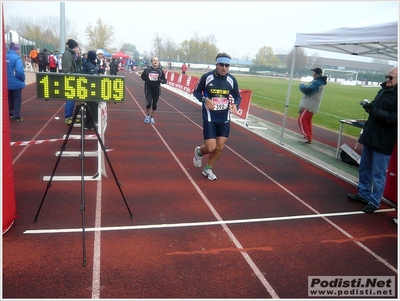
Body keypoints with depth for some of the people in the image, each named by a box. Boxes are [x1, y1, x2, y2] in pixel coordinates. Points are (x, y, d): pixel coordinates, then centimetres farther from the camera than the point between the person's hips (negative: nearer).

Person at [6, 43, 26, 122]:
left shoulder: (5, 57, 3)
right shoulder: (16, 58, -19)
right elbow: (19, 71, -28)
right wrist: (23, 79, -10)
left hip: (7, 83, 7)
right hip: (16, 83, -7)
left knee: (10, 99, 21)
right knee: (17, 99, 4)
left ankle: (10, 114, 31)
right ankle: (16, 116, 6)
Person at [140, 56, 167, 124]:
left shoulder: (160, 71, 1)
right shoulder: (147, 69, -3)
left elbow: (165, 81, 3)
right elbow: (142, 76, 10)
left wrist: (160, 80, -18)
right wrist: (147, 79, -11)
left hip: (157, 90, 2)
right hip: (148, 90, -2)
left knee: (154, 105, 8)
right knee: (149, 103, -10)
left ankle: (152, 117, 29)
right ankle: (147, 116, 18)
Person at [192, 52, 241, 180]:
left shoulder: (232, 80, -3)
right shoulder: (207, 77, -13)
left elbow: (238, 96, 9)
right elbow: (196, 92, 0)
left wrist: (235, 105, -13)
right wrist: (205, 99, -19)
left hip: (224, 119, 4)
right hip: (210, 118, -4)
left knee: (220, 147, 6)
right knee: (211, 147, -9)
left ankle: (207, 169, 30)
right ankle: (199, 152, 28)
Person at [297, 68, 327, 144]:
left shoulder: (317, 82, -21)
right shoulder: (319, 81, 15)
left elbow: (307, 90, -27)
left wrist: (301, 85, -9)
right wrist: (304, 86, 4)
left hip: (309, 105, -10)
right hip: (311, 105, 10)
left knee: (301, 119, -8)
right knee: (308, 121, 14)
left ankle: (307, 137, -8)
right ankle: (309, 138, 16)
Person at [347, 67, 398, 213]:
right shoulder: (384, 90, 10)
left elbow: (393, 119, -23)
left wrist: (373, 109, -24)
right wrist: (369, 106, 0)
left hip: (383, 141, -8)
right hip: (370, 135, 8)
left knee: (378, 174, 1)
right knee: (364, 168, 17)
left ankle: (374, 202, 13)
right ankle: (363, 194, 32)